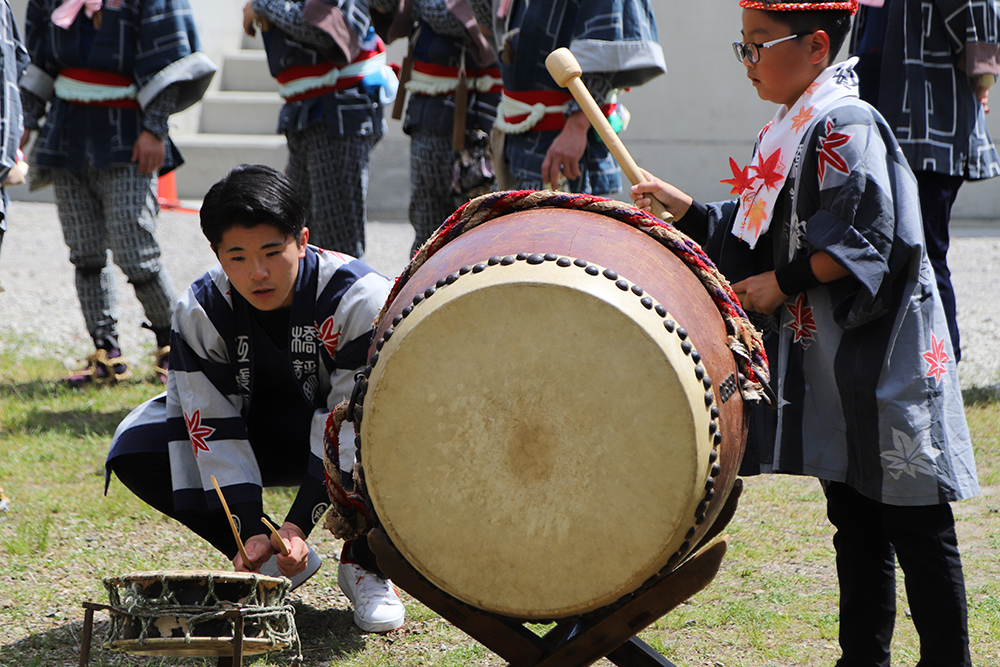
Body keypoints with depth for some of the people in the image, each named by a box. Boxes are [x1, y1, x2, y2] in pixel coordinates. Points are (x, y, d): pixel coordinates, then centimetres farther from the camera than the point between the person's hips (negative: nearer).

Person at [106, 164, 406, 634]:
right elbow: (215, 428, -19)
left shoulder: (361, 299, -27)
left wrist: (299, 524, -37)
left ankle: (365, 567, -9)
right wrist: (251, 530, -30)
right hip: (259, 445, 3)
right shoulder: (200, 312, -18)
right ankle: (273, 565, -6)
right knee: (135, 449, -21)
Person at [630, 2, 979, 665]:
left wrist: (782, 283, -18)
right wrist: (684, 210, 11)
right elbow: (762, 232, 21)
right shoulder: (790, 130, 14)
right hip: (825, 359, 10)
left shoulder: (845, 125, -15)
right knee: (854, 516, 14)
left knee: (913, 522, -4)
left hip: (878, 359, -10)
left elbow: (860, 238, -22)